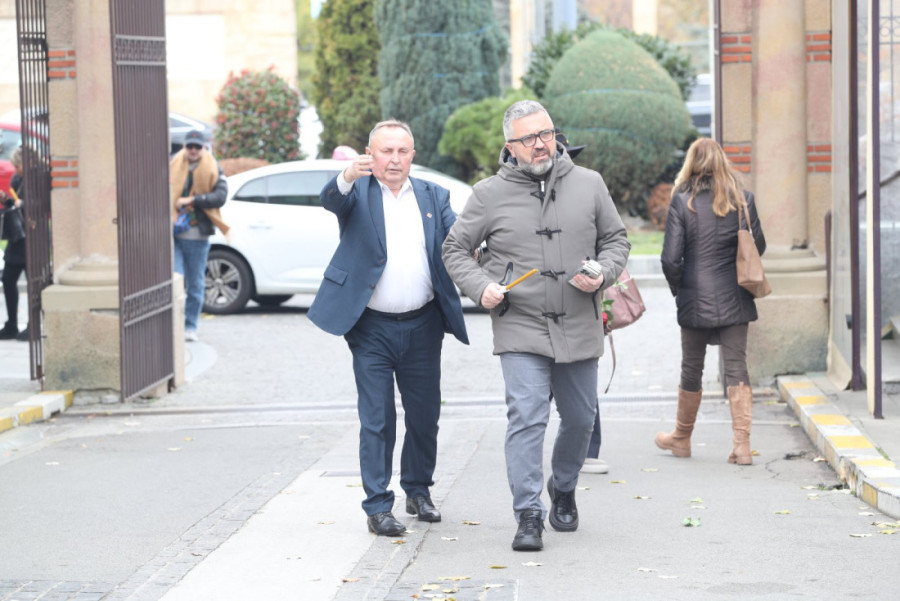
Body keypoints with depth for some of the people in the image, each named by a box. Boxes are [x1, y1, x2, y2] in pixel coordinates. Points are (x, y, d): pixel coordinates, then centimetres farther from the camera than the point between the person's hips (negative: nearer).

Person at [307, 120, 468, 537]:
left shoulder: (433, 197, 9)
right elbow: (331, 200, -23)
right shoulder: (358, 192, -1)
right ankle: (378, 506, 5)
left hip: (422, 326, 3)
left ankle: (419, 491, 31)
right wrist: (348, 177, -45)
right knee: (377, 420, -2)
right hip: (372, 328, -3)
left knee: (425, 416, 12)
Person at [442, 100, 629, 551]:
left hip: (579, 328, 3)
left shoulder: (588, 184, 5)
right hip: (521, 330, -3)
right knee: (526, 417, -14)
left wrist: (602, 275, -7)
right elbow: (455, 249, 8)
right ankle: (529, 516, -10)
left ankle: (563, 489, 39)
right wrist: (480, 287, -9)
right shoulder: (490, 194, 0)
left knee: (580, 419, 13)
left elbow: (616, 239, 13)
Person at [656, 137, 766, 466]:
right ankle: (742, 444, -4)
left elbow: (670, 258, -10)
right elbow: (758, 246, 6)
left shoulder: (682, 201, -9)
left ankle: (681, 438, 27)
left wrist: (678, 287, 7)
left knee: (692, 369, 12)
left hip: (696, 300, -2)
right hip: (734, 299, 2)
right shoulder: (743, 199, -1)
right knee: (736, 367, 4)